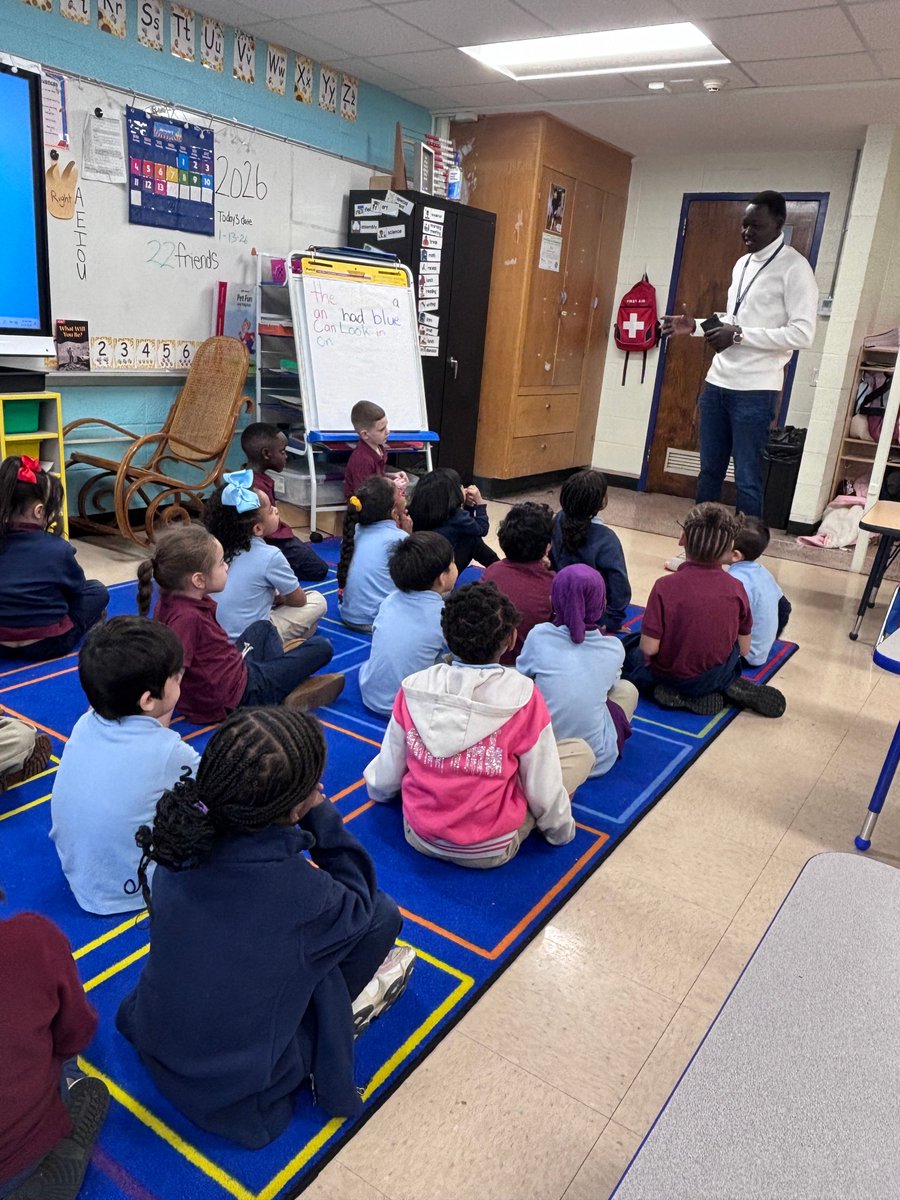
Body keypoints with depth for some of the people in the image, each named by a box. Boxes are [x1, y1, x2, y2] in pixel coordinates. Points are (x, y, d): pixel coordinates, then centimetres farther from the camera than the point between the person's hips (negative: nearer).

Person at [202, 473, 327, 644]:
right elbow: (299, 600, -2)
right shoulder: (270, 556, -17)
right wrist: (280, 598, 15)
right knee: (317, 600, 5)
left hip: (222, 637, 7)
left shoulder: (227, 549, 0)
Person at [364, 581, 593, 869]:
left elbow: (387, 771, 0)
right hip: (490, 851, -4)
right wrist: (561, 830, 10)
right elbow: (543, 789, -11)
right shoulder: (524, 697, -21)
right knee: (581, 750, 6)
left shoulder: (414, 687, -13)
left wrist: (377, 790, 24)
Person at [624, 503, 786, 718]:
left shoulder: (665, 587, -25)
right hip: (716, 675, 4)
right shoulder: (736, 589, -14)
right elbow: (743, 649, -5)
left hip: (670, 677, -4)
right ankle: (730, 687, 8)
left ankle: (682, 696, 6)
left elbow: (649, 648, -21)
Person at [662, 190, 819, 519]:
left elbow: (803, 334, -16)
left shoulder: (794, 268, -8)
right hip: (717, 382, 8)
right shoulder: (743, 263, 16)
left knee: (747, 478, -3)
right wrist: (696, 326, 10)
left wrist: (739, 334, -20)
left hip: (755, 390, -8)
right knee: (709, 469, 13)